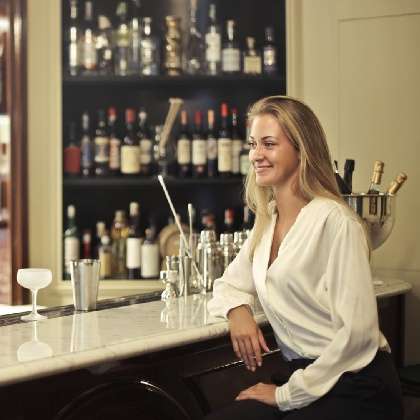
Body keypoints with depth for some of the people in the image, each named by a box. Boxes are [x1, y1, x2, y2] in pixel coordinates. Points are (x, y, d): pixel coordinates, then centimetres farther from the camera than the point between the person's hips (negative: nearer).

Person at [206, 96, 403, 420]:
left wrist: (288, 394, -13)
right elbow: (230, 284, 21)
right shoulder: (267, 220, 9)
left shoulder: (334, 221, -15)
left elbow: (357, 331, -19)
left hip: (356, 392, -6)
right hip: (306, 378, 6)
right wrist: (238, 310, -3)